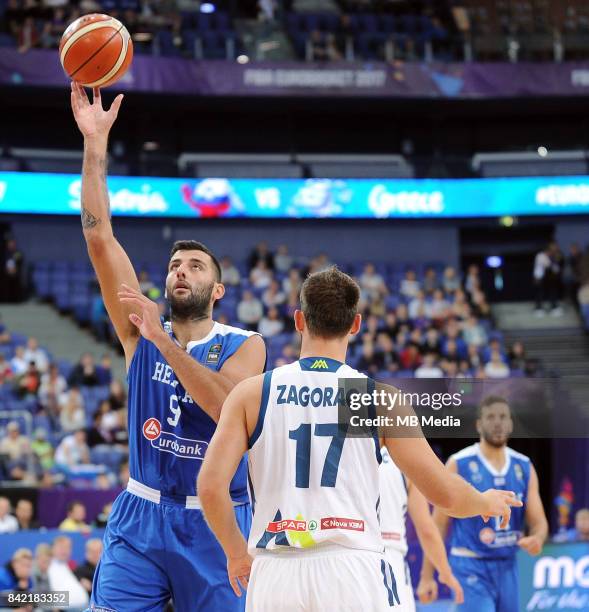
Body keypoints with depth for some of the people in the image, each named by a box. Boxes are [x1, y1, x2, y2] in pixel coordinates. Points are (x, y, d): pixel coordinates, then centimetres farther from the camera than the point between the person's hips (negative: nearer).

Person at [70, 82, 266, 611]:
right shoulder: (140, 331, 5)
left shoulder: (244, 345, -1)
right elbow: (99, 238, -3)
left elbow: (226, 405, -22)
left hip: (216, 523, -2)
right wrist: (95, 144, -10)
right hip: (142, 515, 2)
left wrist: (163, 340, -27)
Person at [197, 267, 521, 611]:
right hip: (354, 570, -1)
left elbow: (211, 486, -3)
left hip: (274, 575, 2)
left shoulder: (252, 393, 5)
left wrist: (236, 553, 14)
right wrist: (488, 503, 26)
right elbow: (446, 494, 4)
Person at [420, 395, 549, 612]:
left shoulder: (524, 468, 7)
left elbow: (539, 522, 7)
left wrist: (537, 538, -18)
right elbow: (438, 523, -4)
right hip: (471, 568, -5)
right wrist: (427, 576, -6)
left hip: (507, 568, 6)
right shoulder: (459, 465, -6)